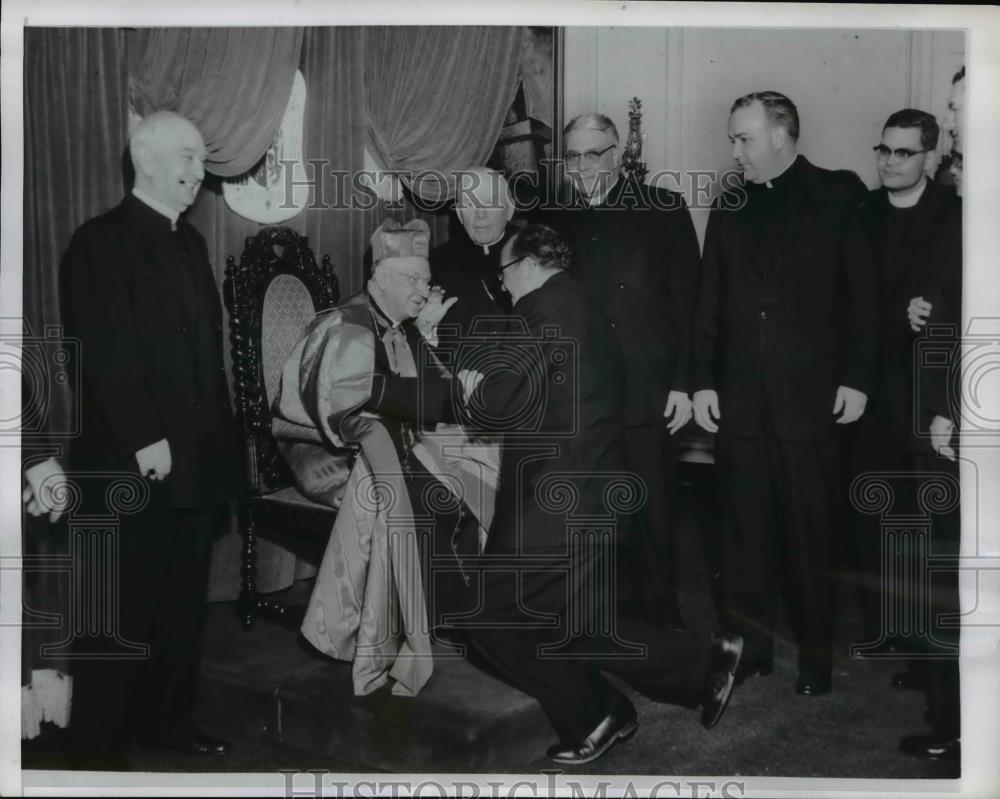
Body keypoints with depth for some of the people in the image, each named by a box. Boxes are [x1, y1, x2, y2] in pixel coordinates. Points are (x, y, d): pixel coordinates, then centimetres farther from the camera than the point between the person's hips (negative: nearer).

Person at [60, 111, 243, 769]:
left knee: (184, 603, 15)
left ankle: (168, 719, 30)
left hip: (197, 459, 8)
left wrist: (219, 437, 9)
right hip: (134, 464, -7)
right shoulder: (102, 242, -9)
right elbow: (105, 354, -16)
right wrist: (144, 440, -20)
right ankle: (99, 745, 16)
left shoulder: (190, 242, 14)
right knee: (122, 610, 2)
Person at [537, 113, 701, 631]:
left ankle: (662, 624, 18)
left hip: (644, 394, -2)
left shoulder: (661, 208, 3)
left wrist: (684, 383, -5)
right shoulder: (555, 220, 12)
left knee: (650, 517, 2)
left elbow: (688, 298, 0)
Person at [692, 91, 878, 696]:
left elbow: (864, 291, -1)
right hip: (740, 398, 3)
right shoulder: (730, 207, 13)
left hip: (812, 396, -3)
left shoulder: (840, 195, 2)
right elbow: (710, 301, 12)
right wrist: (703, 381, 5)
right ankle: (750, 647, 19)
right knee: (746, 532, 7)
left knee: (811, 532, 4)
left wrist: (857, 378, -6)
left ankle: (816, 655, 19)